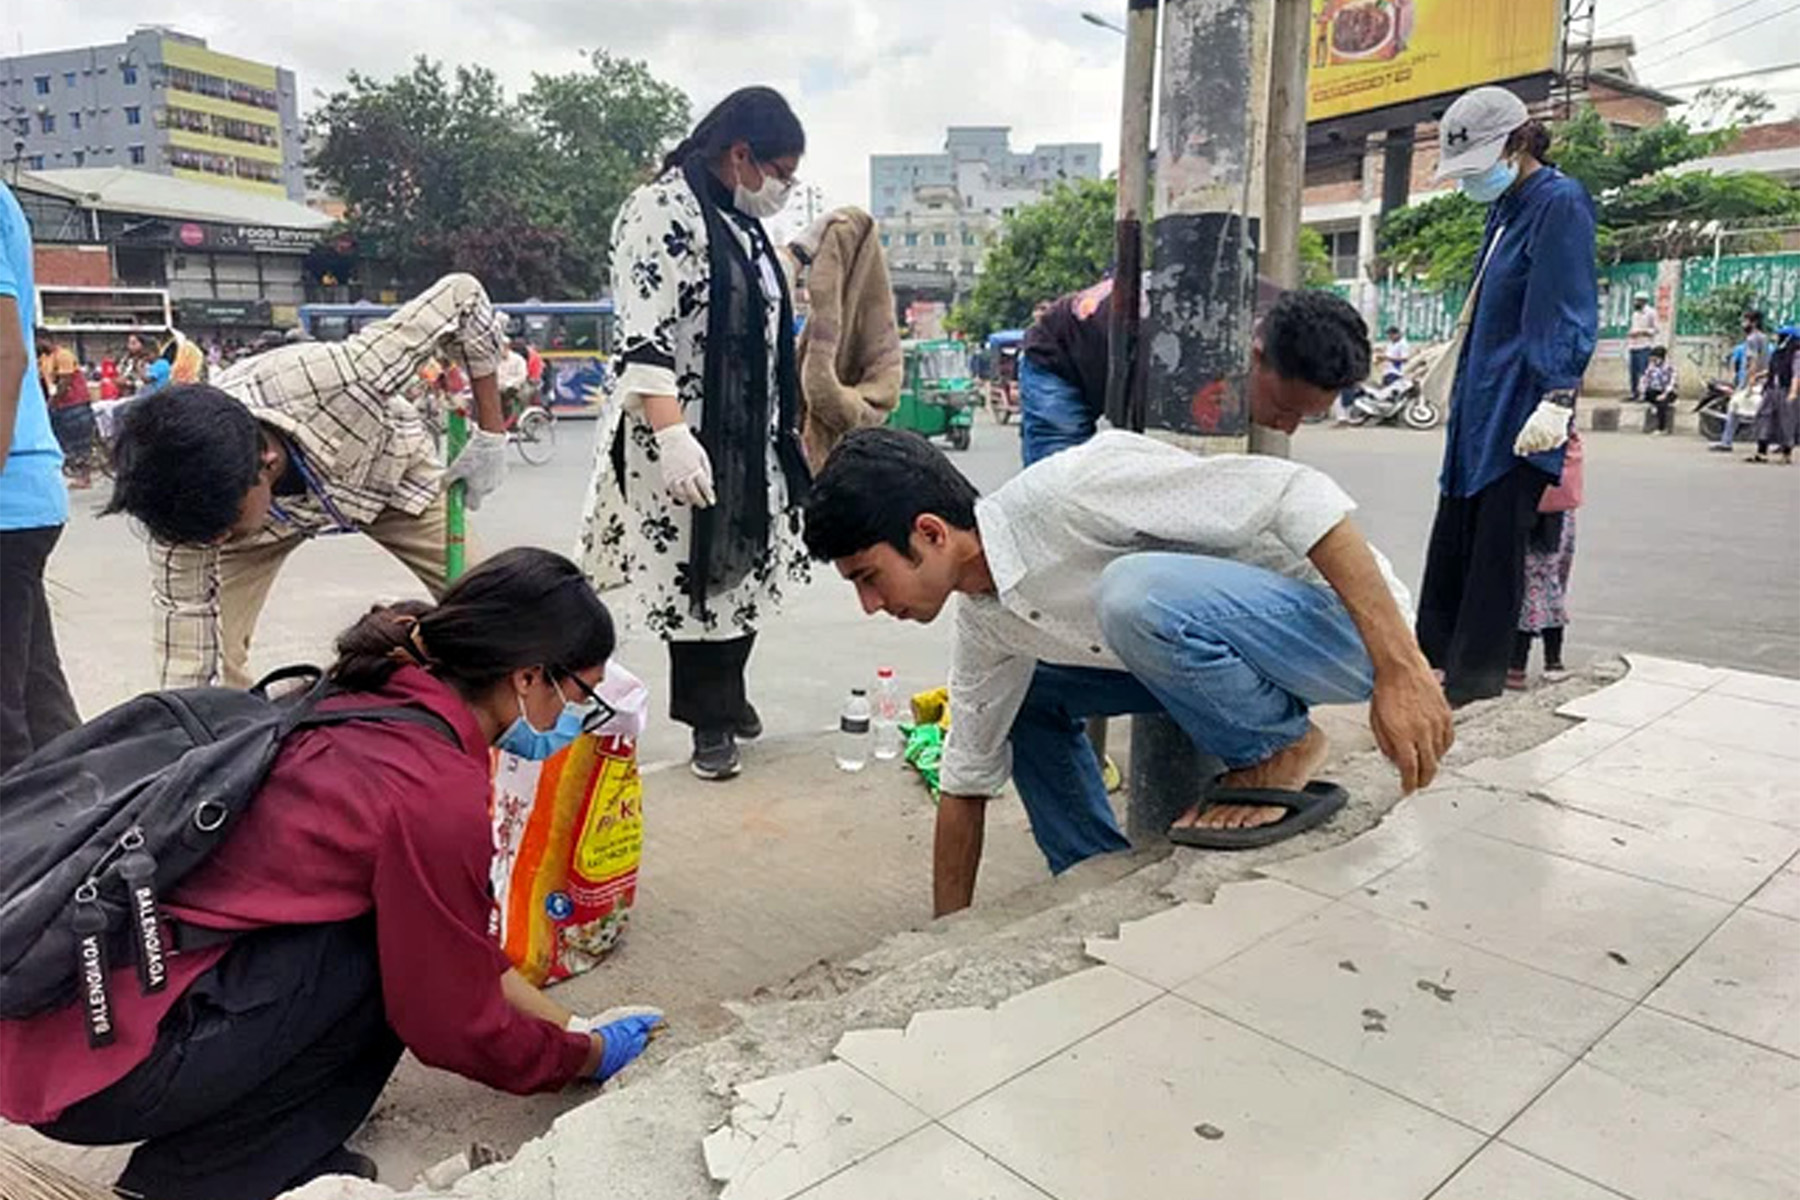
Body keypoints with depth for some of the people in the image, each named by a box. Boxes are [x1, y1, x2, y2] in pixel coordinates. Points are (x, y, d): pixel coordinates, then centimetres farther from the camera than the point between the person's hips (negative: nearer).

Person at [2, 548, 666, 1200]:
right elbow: (456, 1022, -8)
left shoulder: (374, 705, 4)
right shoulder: (441, 795, -21)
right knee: (403, 944, -7)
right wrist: (586, 1057, 10)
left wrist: (566, 1023, 20)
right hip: (98, 1070, -8)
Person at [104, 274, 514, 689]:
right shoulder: (192, 502, -36)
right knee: (214, 657, -15)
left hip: (388, 468, 0)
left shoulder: (332, 378, -47)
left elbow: (462, 295, -33)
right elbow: (186, 676, -28)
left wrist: (490, 437, -28)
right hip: (268, 510, 1)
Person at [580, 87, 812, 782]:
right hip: (687, 441, -8)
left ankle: (726, 696, 29)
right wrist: (673, 438, -29)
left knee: (745, 572, 13)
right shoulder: (662, 213, -12)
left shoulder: (743, 223, 15)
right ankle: (711, 720, 16)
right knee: (694, 576, 2)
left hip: (751, 442, 8)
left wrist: (788, 430, 22)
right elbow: (644, 338, -20)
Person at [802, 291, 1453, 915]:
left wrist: (1401, 667, -31)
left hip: (1346, 617, -8)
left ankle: (1282, 752, -9)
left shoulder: (1069, 489, -28)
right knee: (1027, 693, 6)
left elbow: (1298, 495, -29)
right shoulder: (981, 618, -1)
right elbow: (968, 780, 9)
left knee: (1135, 590, -35)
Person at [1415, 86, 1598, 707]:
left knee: (1496, 543, -3)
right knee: (1452, 535, 10)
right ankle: (1435, 655, 19)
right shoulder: (1505, 208, 16)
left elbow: (1568, 311, -17)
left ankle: (1476, 673, 6)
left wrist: (1556, 399, -24)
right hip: (1479, 402, 9)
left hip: (1520, 409, -9)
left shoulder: (1560, 203, -10)